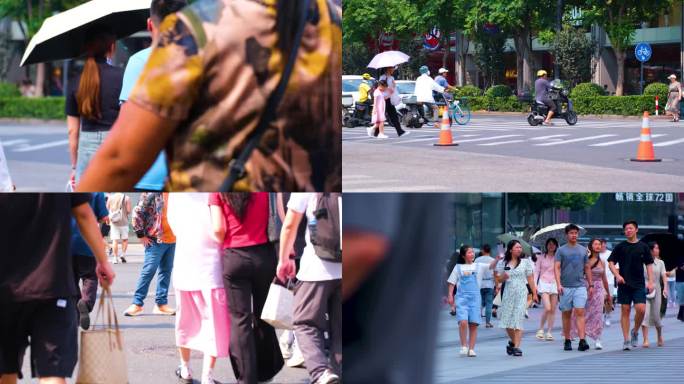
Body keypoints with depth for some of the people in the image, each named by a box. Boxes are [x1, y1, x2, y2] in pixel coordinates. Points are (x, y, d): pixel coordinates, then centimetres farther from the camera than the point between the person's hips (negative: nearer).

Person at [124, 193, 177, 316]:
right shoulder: (152, 193, -8)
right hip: (156, 240, -6)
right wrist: (141, 235, -10)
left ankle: (161, 303, 14)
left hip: (172, 240, 6)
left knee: (166, 271, 8)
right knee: (149, 271, -7)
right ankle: (137, 303, 0)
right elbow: (138, 212, -10)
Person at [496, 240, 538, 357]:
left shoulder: (525, 262, 4)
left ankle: (516, 346, -9)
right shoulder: (503, 263, 7)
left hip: (521, 294, -2)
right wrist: (503, 277, -11)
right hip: (508, 293, 2)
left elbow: (530, 279, 7)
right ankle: (512, 341, 28)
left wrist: (534, 293, 5)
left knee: (518, 320, -9)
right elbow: (499, 279, 12)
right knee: (507, 320, 3)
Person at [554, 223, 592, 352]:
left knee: (580, 313, -10)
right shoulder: (561, 251, 4)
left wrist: (590, 284, 14)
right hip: (566, 287, -1)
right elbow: (557, 268, -3)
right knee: (566, 314, 5)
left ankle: (582, 341, -18)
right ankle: (567, 341, 13)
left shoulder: (583, 250, 12)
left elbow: (587, 269, 17)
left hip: (580, 286, 1)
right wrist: (558, 284, -15)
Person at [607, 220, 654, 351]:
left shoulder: (643, 247, 7)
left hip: (639, 284, 0)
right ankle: (626, 340, 4)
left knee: (641, 309, -13)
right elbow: (611, 263, 5)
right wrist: (617, 275, -12)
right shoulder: (620, 247, 5)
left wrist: (650, 282, -1)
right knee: (625, 311, 0)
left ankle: (635, 331, 13)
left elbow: (649, 265, 9)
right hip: (624, 284, 0)